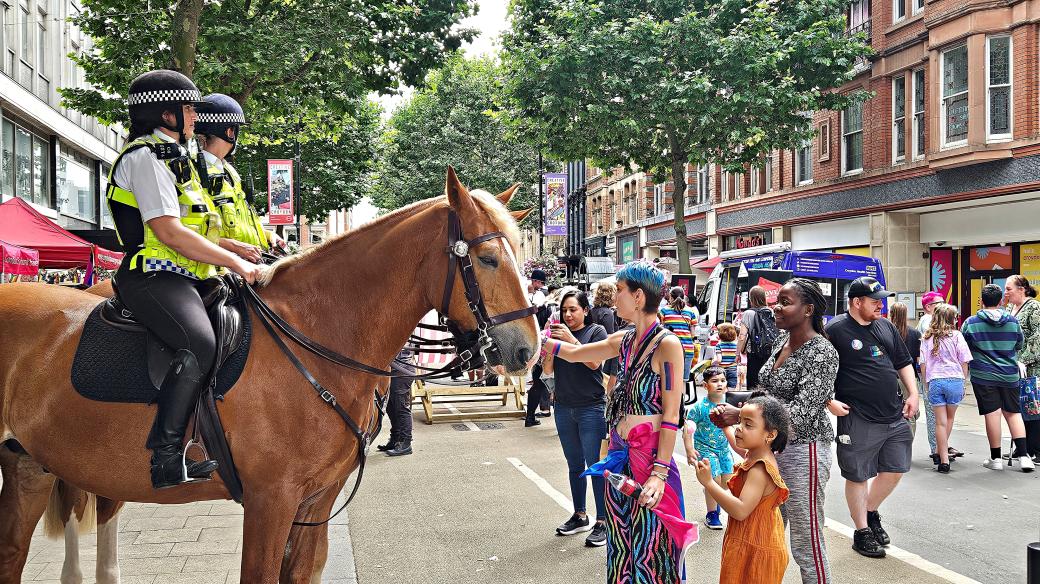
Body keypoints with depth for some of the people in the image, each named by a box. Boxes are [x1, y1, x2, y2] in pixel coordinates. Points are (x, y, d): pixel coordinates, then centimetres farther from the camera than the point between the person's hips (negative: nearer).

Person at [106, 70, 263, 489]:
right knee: (201, 344, -32)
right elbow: (169, 232, -18)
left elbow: (193, 229, 26)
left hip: (181, 279, 11)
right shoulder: (146, 156, -9)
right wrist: (235, 262, -15)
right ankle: (166, 458, -32)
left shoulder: (170, 156, 24)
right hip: (154, 277, -11)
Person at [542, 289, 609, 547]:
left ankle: (602, 522, 0)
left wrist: (571, 340, -19)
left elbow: (594, 362, -14)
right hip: (564, 408, 5)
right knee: (575, 466, 14)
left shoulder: (596, 331, -1)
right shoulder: (560, 332, 11)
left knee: (595, 466, -6)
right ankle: (580, 517, 25)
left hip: (591, 408, -5)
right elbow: (548, 369, 7)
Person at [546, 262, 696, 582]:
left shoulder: (667, 344, -13)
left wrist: (659, 473, -19)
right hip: (619, 457, 7)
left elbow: (671, 416, -15)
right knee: (620, 548, 15)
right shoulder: (625, 340, 8)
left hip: (649, 459, -7)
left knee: (647, 553, -1)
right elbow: (573, 352, 21)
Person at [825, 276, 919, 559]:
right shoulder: (835, 330, -9)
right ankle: (862, 532, 18)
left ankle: (871, 512, 35)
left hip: (894, 415, 7)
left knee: (896, 469, 12)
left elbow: (904, 363, 20)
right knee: (858, 476, 4)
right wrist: (829, 400, -18)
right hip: (858, 419, -6)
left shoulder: (886, 326, 11)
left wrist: (913, 394, 10)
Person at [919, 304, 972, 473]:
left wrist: (926, 385, 15)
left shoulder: (927, 337, 7)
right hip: (954, 379, -1)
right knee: (950, 418, 19)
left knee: (940, 421, 3)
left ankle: (944, 460, 0)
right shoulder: (956, 335, 0)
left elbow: (923, 364, 7)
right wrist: (962, 383, 11)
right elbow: (964, 362, 1)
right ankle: (941, 452, 28)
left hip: (934, 381, 1)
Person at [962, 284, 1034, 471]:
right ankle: (1023, 456, 6)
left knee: (992, 414, 1)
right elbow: (1020, 345, 14)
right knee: (1013, 413, 12)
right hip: (1009, 375, 2)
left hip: (983, 376, -2)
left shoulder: (970, 323, -7)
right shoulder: (1013, 321, 0)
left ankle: (996, 458, 8)